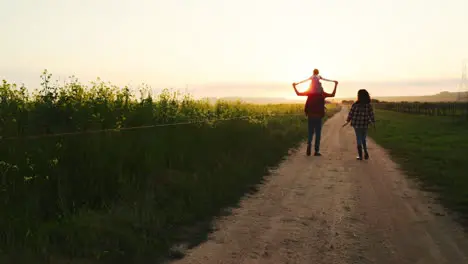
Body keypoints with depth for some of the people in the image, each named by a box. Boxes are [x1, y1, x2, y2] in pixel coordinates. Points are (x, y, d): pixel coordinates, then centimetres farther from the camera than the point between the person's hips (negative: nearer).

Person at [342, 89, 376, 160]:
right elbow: (371, 115, -3)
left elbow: (350, 114, -6)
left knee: (359, 139, 9)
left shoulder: (355, 105, -12)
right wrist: (373, 123, 9)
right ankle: (366, 153, 5)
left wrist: (347, 121, 7)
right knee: (363, 139, 19)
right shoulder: (369, 105, -7)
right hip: (365, 125, 2)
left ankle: (360, 156, 9)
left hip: (357, 124, -2)